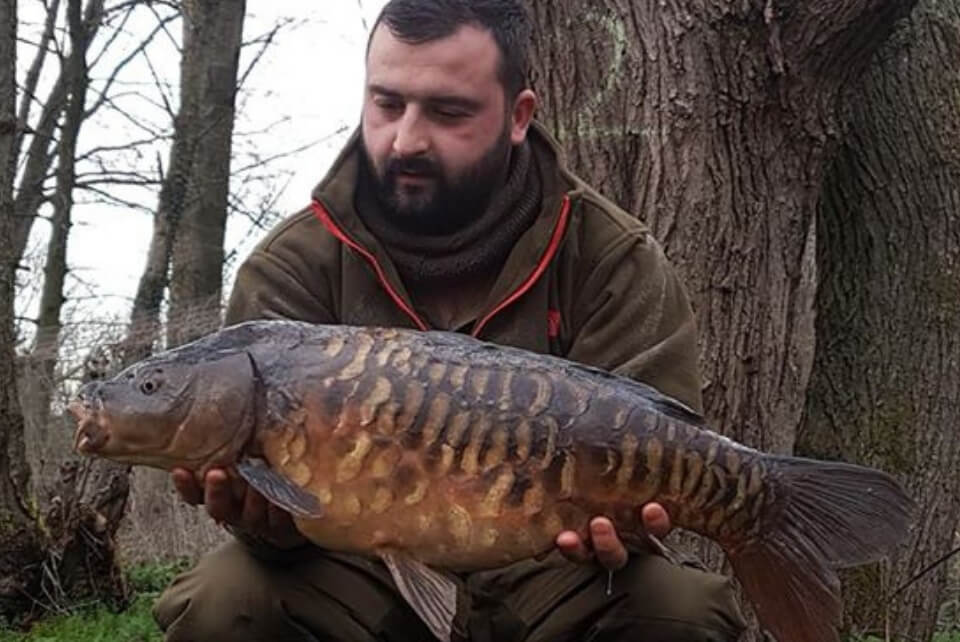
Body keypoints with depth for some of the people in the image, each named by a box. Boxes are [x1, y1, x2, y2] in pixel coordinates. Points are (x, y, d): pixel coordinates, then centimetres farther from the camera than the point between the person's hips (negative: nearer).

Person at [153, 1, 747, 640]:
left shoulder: (615, 260, -5)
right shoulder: (293, 267, -4)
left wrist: (612, 517, -34)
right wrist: (267, 514, -35)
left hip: (546, 576, 0)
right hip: (363, 578, 1)